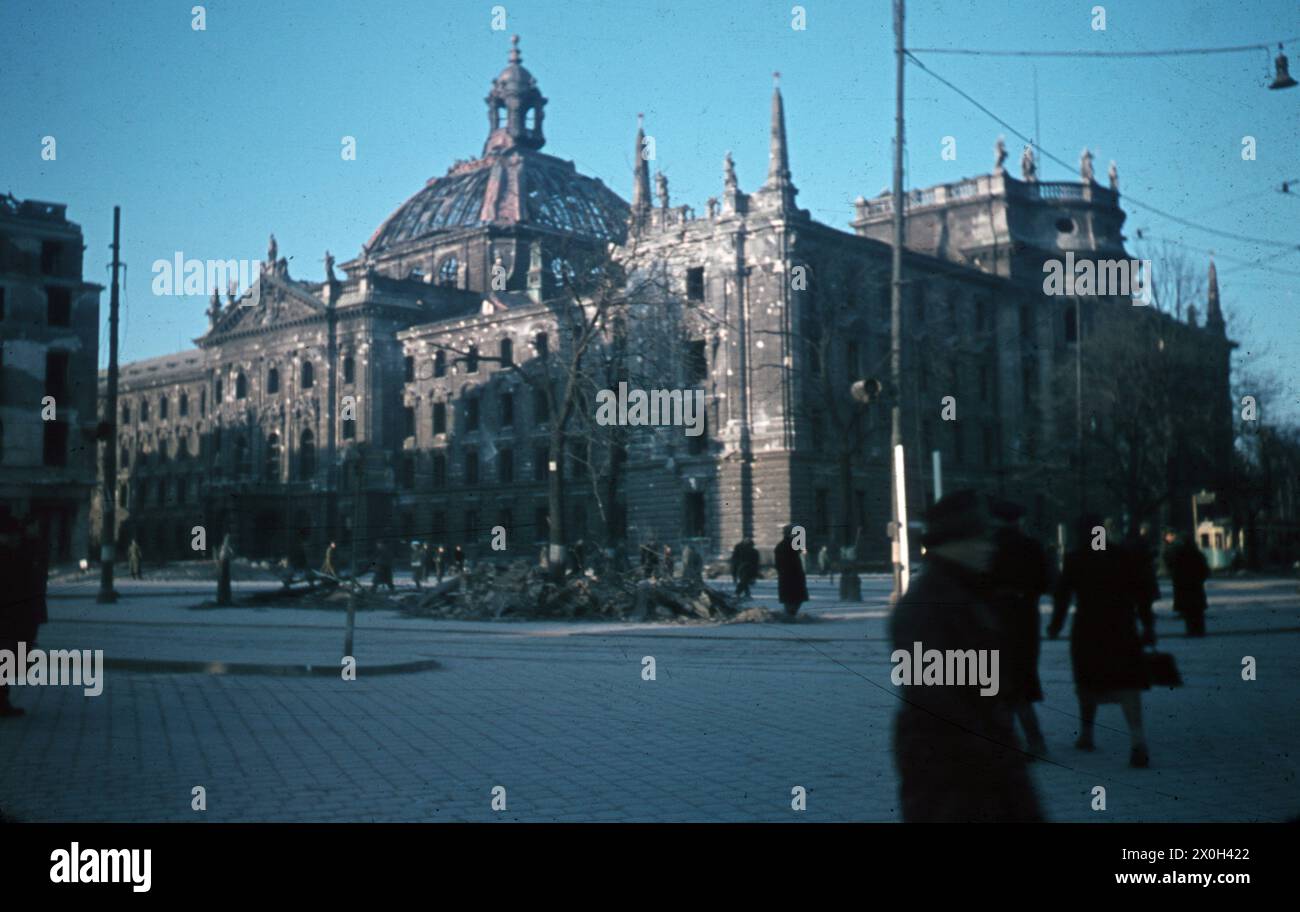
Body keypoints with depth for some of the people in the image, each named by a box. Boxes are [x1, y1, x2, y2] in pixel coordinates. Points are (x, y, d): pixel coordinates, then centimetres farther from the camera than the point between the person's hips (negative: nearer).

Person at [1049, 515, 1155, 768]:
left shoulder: (1074, 560, 2)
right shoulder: (1121, 557, 7)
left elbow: (1063, 595, 1)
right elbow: (1138, 593, 5)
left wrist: (1055, 625, 9)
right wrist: (1148, 626, 8)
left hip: (1087, 629, -1)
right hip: (1122, 629, 1)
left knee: (1088, 681, 15)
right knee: (1127, 682, -4)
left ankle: (1086, 734, 23)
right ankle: (1137, 737, -22)